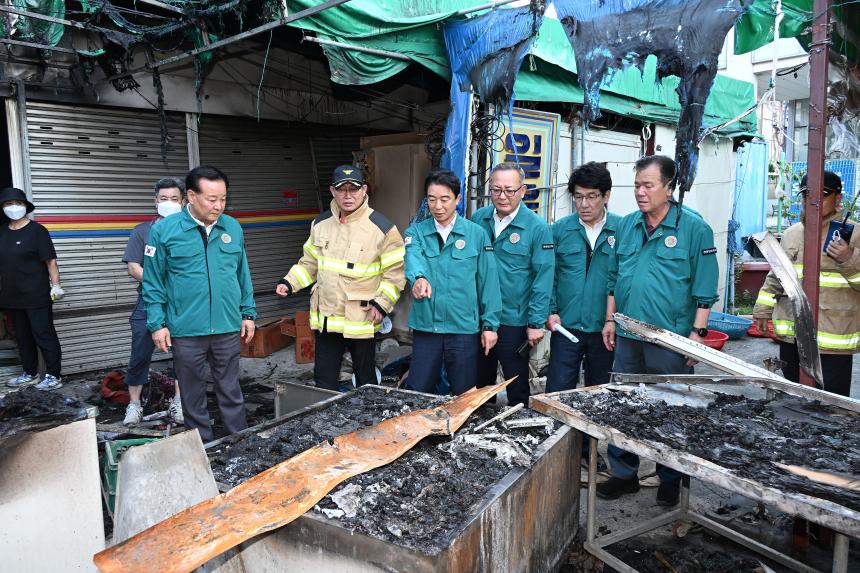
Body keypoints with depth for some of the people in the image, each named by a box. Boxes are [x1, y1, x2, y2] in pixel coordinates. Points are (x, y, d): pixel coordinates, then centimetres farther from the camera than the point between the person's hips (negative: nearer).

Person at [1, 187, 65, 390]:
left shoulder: (36, 230, -8)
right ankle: (30, 374, 27)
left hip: (36, 296, -6)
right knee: (23, 337, 15)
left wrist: (55, 285, -18)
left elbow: (50, 260, -11)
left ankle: (54, 377, 5)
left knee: (44, 335, -1)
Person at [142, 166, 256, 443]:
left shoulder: (233, 228, 4)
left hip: (228, 327, 2)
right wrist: (157, 324, -6)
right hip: (186, 330, -2)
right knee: (193, 394, 12)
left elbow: (243, 275, 11)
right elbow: (153, 282, -2)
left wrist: (248, 313, 9)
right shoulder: (164, 230, -5)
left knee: (230, 390, 12)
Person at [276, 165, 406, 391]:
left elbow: (395, 272, -8)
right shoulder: (321, 223, 7)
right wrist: (289, 283, 3)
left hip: (362, 320, -4)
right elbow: (310, 263, 17)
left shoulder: (382, 227, -10)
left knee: (365, 381, 11)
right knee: (324, 380, 14)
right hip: (325, 319, 5)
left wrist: (382, 302, -17)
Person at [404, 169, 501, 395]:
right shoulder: (416, 231, 3)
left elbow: (488, 282, 0)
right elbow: (413, 258, -19)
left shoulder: (477, 234, 0)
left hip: (464, 328, -1)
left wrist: (490, 324, -2)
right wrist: (419, 278, -41)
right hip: (425, 326, 1)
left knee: (464, 397, 11)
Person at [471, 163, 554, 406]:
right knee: (480, 383, 20)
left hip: (514, 322, -4)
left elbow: (543, 278, -11)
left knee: (517, 387, 9)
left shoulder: (538, 228, -10)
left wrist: (536, 323, -13)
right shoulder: (478, 219, 3)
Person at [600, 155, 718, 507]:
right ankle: (624, 474, 26)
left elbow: (705, 289, -7)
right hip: (628, 336, 5)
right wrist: (610, 320, 10)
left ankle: (670, 480, 26)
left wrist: (697, 332, -11)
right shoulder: (626, 226, 9)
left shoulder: (694, 228, -6)